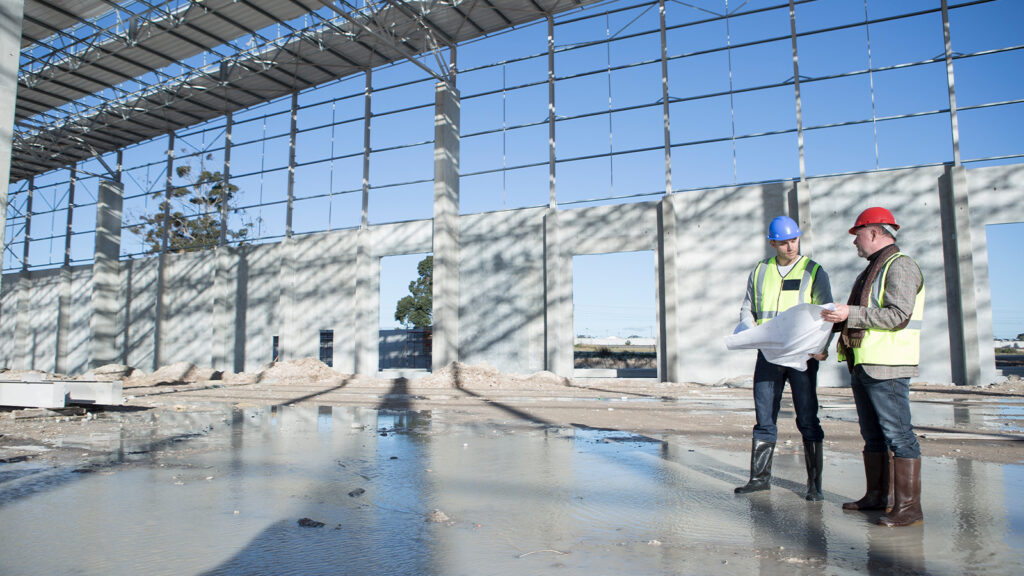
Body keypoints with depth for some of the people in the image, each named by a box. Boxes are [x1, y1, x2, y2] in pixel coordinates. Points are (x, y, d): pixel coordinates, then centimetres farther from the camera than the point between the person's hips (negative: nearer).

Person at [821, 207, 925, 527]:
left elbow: (898, 316, -21)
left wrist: (851, 314, -22)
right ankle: (876, 496, 25)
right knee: (872, 434, 15)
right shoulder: (874, 268, 21)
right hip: (863, 365, 10)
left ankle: (909, 507, -2)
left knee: (897, 434, -7)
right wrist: (836, 321, 15)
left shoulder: (899, 266, -10)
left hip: (886, 367, -10)